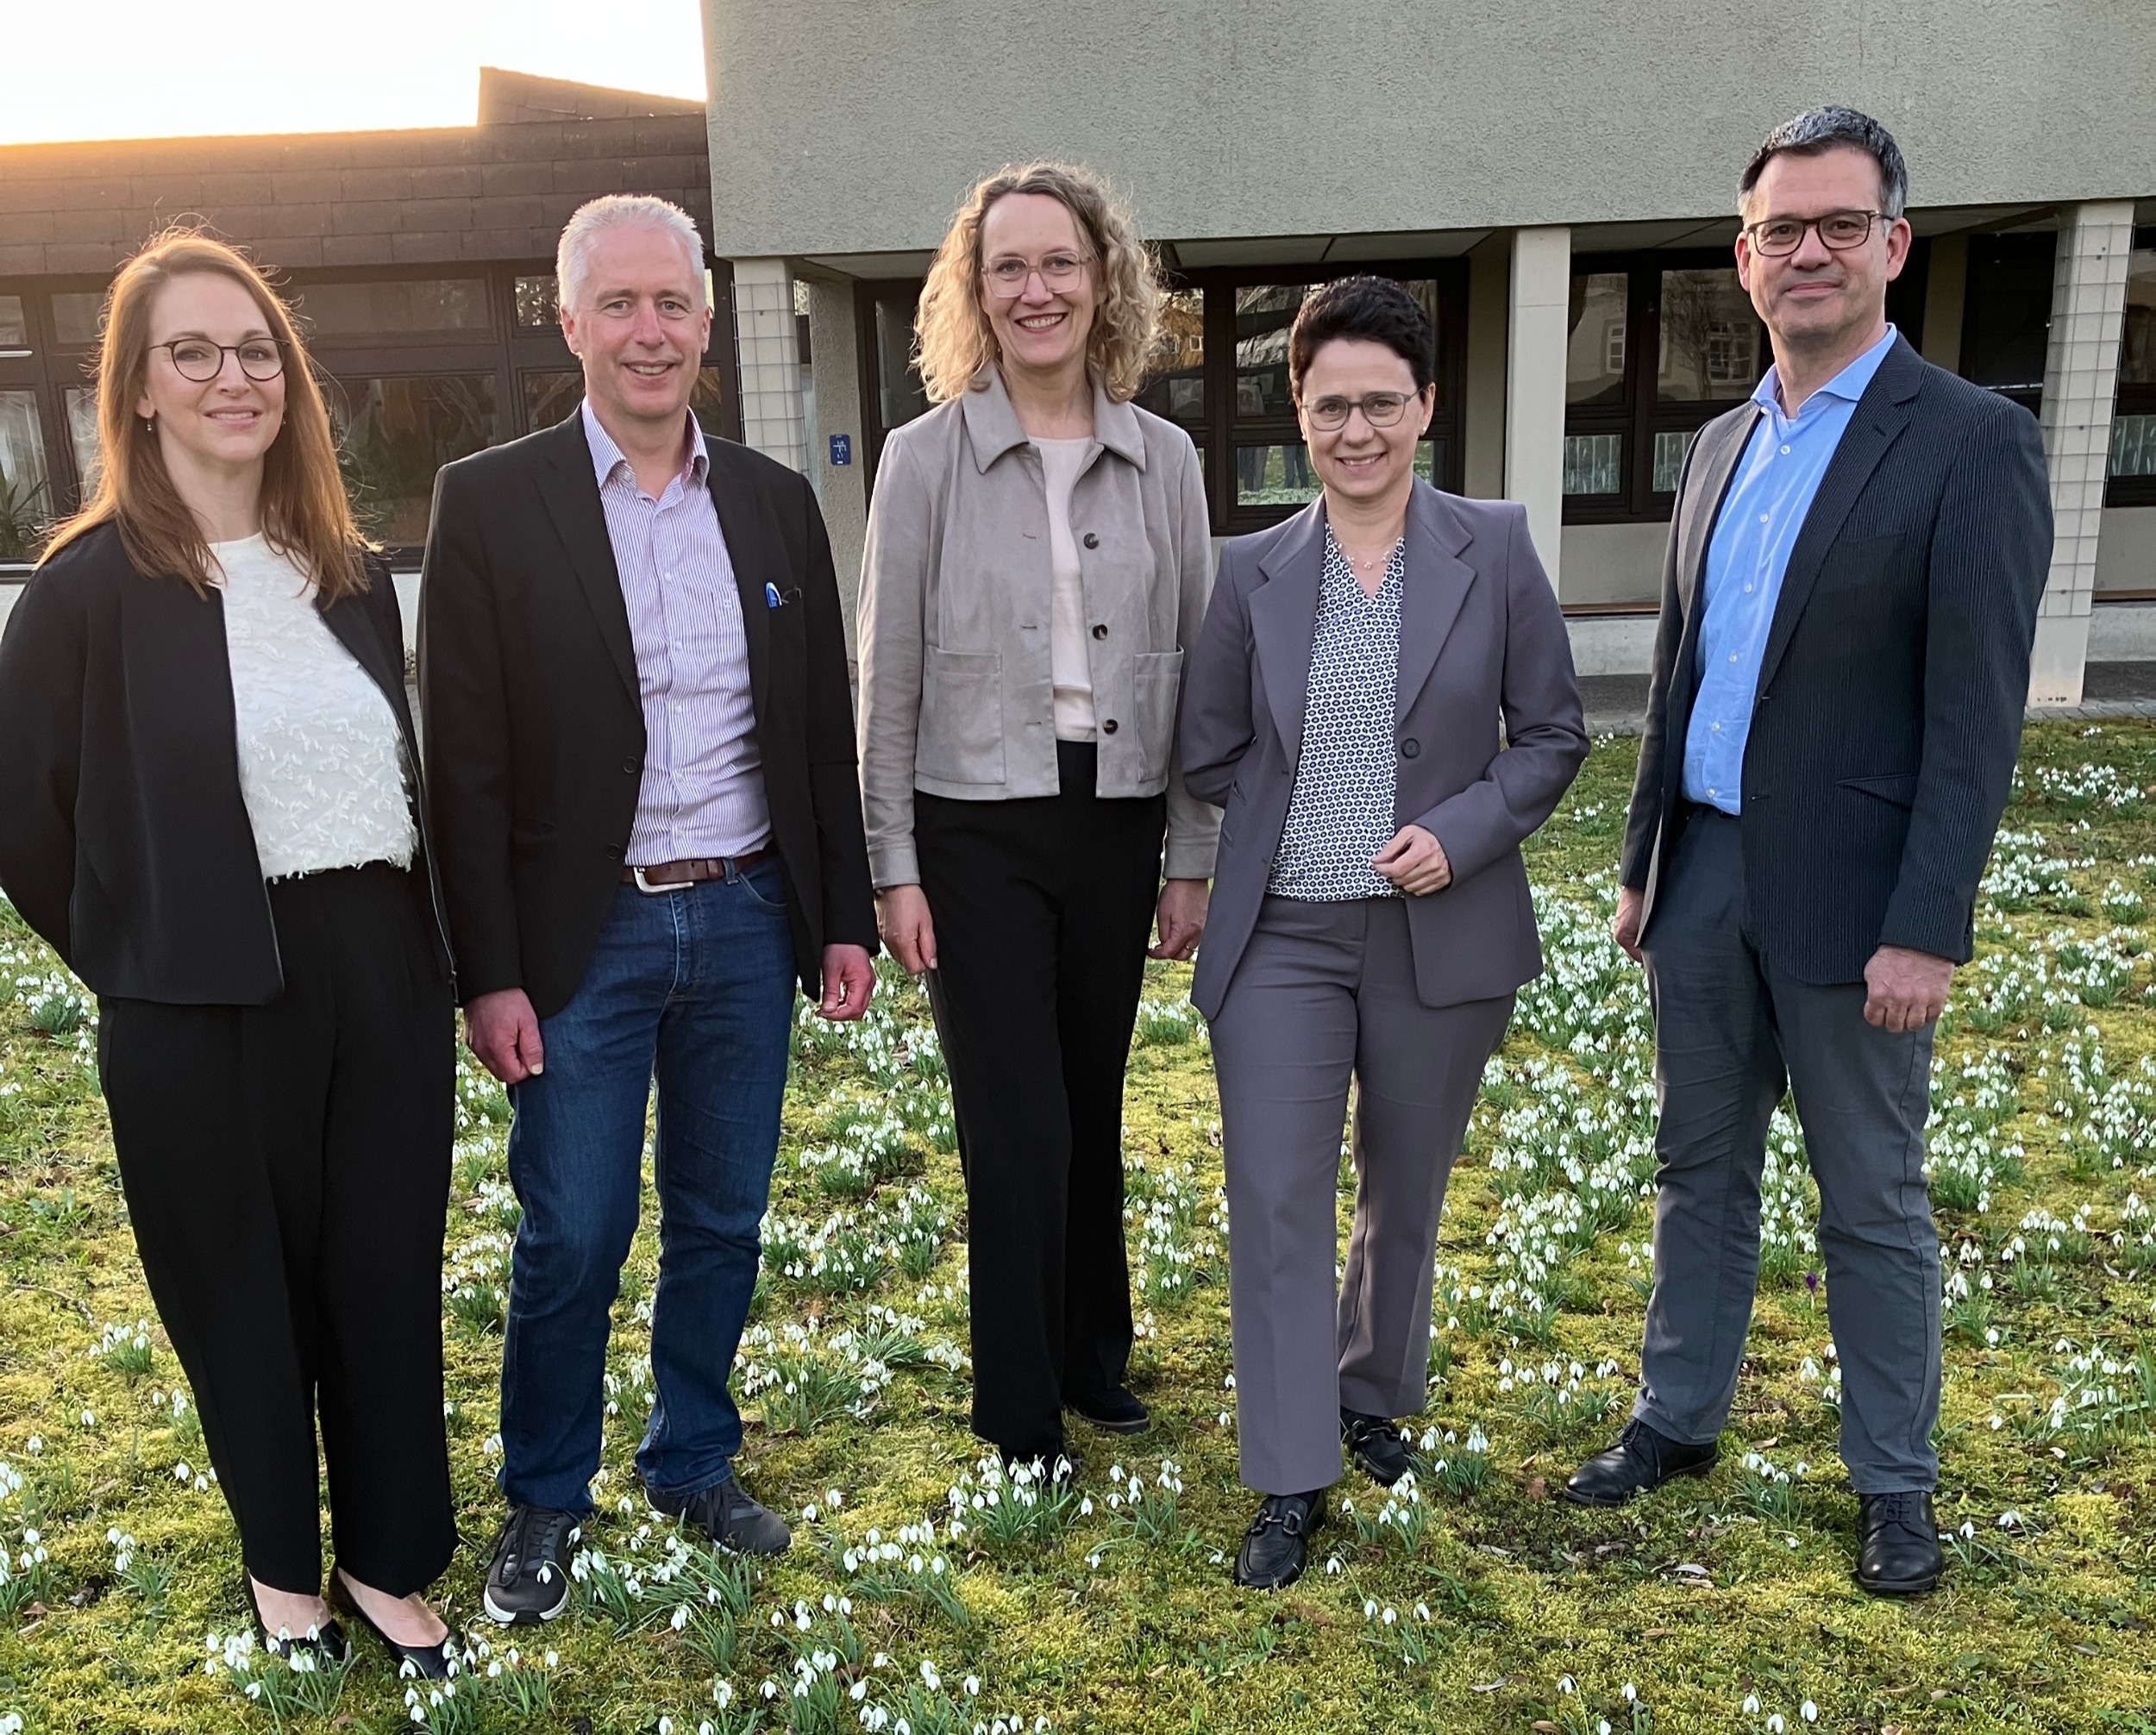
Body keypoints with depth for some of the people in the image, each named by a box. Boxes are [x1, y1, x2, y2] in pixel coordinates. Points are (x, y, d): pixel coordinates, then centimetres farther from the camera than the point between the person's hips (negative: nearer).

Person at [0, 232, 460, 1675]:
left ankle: (387, 1556, 32)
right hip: (207, 1010, -3)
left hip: (384, 980, 4)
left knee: (389, 1278, 12)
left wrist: (430, 955, 9)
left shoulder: (354, 575, 7)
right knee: (246, 1295, 14)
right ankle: (283, 1562, 37)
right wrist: (135, 963, 0)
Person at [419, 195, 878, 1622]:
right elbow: (467, 762, -7)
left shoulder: (776, 503, 5)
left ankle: (695, 1460, 36)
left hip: (746, 921, 3)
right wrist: (491, 974, -9)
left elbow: (827, 733, 8)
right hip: (586, 933, -3)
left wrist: (845, 918, 5)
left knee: (723, 1222, 15)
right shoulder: (490, 502, -5)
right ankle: (545, 1499, 31)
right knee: (571, 1241, 7)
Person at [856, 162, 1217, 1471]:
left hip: (1116, 826, 3)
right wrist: (895, 869, -4)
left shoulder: (1165, 460, 3)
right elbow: (889, 680, -2)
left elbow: (1193, 671, 6)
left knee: (1094, 1110, 14)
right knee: (1019, 1128, 0)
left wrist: (1192, 859, 5)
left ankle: (1093, 1359, 36)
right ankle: (1023, 1419, 19)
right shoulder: (926, 458, -3)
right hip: (978, 831, -2)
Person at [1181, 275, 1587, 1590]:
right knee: (1277, 1199, -1)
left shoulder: (1495, 549, -2)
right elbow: (1210, 753, 8)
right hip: (1281, 937, 0)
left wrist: (1459, 833, -13)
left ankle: (1374, 1396, 41)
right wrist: (1302, 824, 1)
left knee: (1406, 1191, 16)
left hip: (1440, 936, 0)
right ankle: (1291, 1482, 13)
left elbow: (1552, 732, 0)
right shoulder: (1255, 570, 2)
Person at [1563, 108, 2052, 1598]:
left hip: (1847, 896, -6)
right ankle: (1680, 1418, 33)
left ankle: (1896, 1480, 26)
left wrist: (1925, 929, -18)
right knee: (1702, 1170, 16)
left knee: (1874, 1203, 8)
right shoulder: (1722, 447, 11)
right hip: (1706, 875, 6)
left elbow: (1977, 714, -14)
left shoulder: (1970, 442, -9)